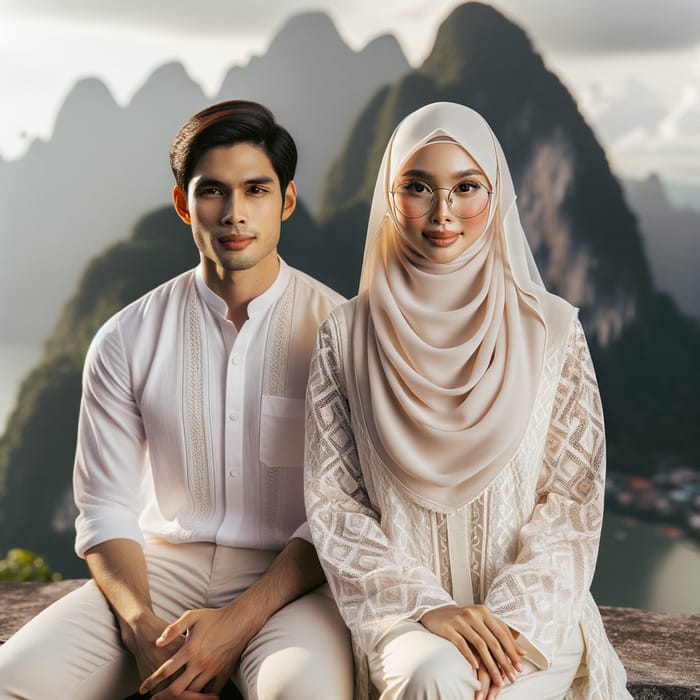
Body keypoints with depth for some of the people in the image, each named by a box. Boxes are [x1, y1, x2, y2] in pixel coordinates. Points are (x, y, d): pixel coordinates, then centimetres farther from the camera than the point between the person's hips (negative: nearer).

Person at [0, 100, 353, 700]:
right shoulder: (126, 341, 4)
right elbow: (106, 508, 3)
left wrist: (236, 624, -18)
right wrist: (142, 631, -15)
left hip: (289, 576, -2)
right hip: (163, 565, 3)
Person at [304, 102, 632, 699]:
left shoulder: (552, 328, 4)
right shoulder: (348, 334, 4)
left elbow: (574, 497, 2)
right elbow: (332, 500, 1)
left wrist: (512, 616, -12)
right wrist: (426, 604, -12)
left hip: (531, 610, 0)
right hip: (405, 606, 0)